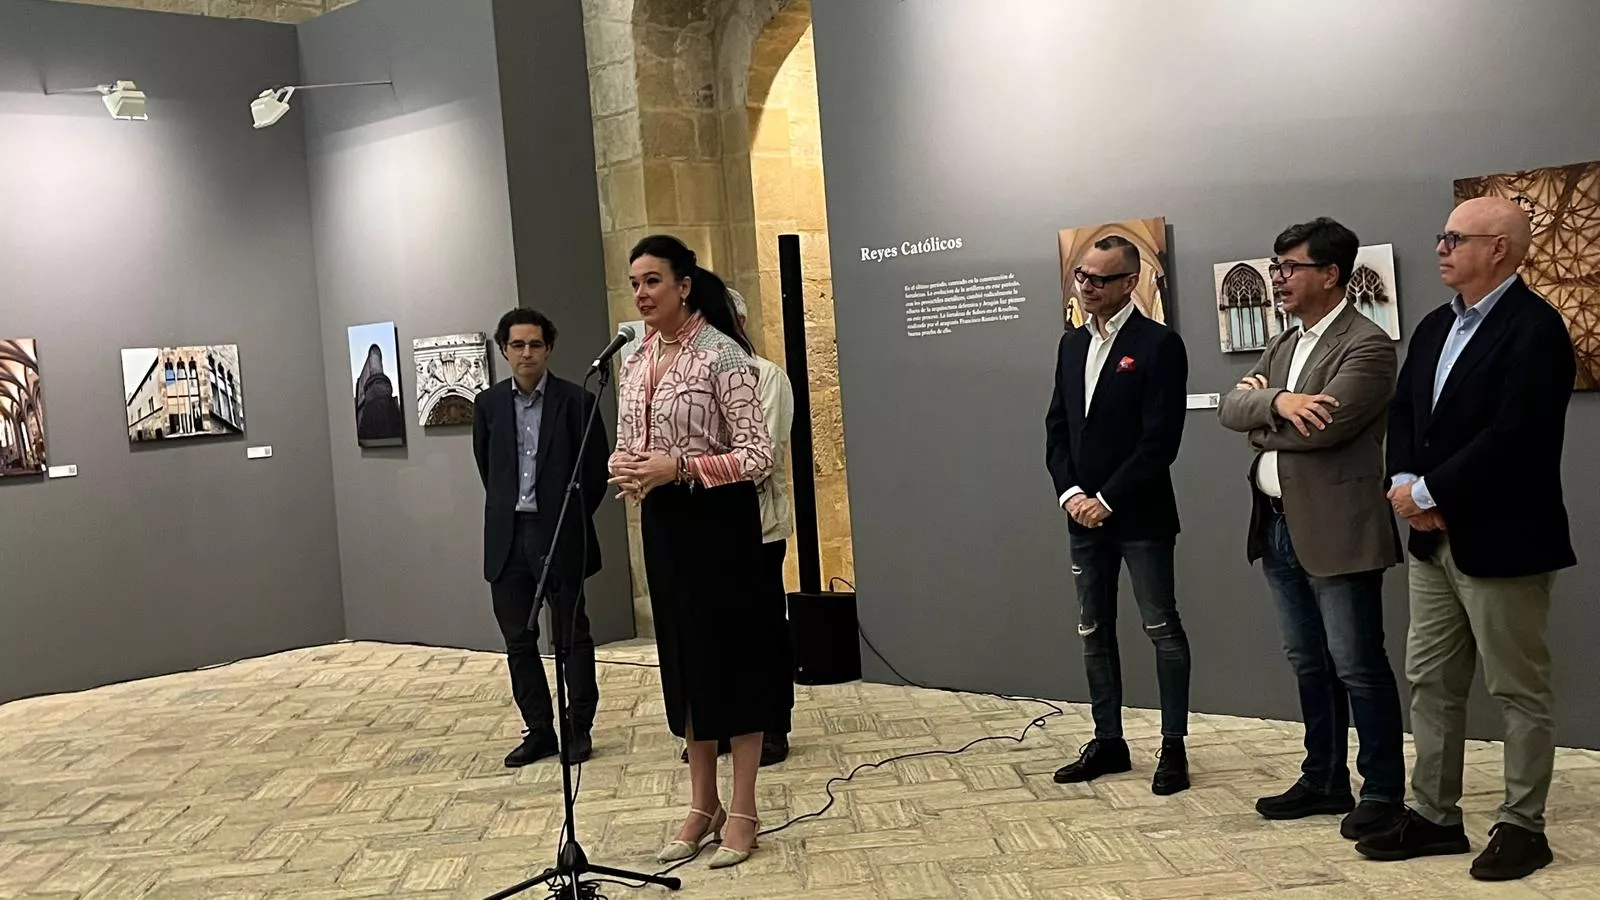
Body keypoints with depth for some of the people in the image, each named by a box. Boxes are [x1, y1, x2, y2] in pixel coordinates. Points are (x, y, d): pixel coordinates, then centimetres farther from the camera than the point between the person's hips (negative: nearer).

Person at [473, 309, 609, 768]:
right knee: (518, 640, 8)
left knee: (572, 636, 4)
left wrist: (573, 518, 4)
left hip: (560, 535, -3)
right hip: (507, 537, 4)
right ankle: (539, 729, 18)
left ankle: (579, 729, 15)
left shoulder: (576, 401, -4)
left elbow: (597, 468, 2)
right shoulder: (488, 403, 5)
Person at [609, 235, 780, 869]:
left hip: (718, 520, -7)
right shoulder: (635, 362, 9)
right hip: (662, 522, 7)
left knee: (732, 653, 2)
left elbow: (758, 455, -15)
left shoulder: (721, 355, -12)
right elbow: (625, 444, 17)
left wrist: (679, 467, -24)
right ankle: (702, 804, 26)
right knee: (684, 657, 13)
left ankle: (742, 810, 14)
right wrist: (622, 468, -6)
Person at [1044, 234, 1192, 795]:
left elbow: (1160, 439, -16)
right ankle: (1108, 742, 21)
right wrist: (1071, 493, -4)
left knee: (1162, 629, 1)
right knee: (1094, 632, 11)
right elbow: (1057, 427, 10)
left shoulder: (1158, 345, -10)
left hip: (1140, 516, -7)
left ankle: (1173, 747, 10)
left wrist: (1107, 498, -16)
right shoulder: (1071, 345, 11)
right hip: (1084, 515, 7)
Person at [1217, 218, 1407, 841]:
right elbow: (1230, 410, 3)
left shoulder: (1367, 345, -12)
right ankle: (1324, 780, 27)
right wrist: (1275, 402, -17)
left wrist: (1260, 412, -6)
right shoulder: (1282, 345, 15)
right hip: (1279, 526, 8)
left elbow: (1324, 425, -23)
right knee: (1308, 665, 16)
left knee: (1357, 666, 0)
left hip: (1337, 529, -8)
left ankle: (1383, 791, 11)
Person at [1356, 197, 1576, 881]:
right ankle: (1433, 815, 23)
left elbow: (1510, 437, -23)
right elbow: (1403, 413, 11)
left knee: (1520, 691, 4)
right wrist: (1404, 484, -7)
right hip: (1435, 539, 9)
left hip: (1502, 541, -8)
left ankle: (1523, 825, 15)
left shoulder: (1535, 329, -14)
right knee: (1430, 683, 13)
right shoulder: (1436, 326, 13)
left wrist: (1429, 492, -17)